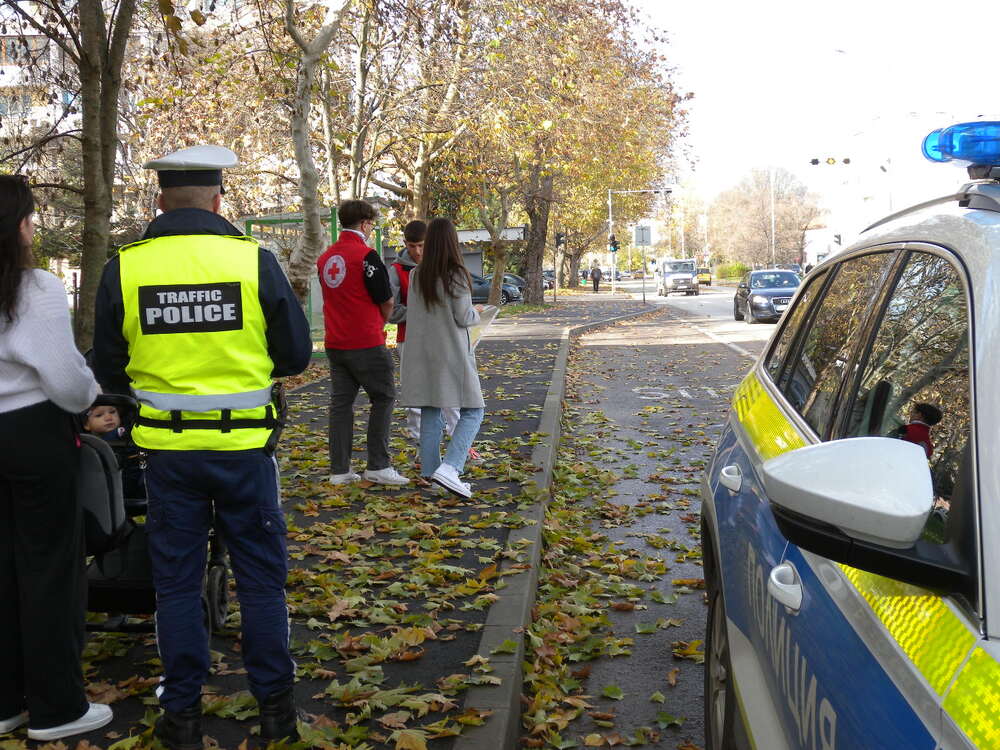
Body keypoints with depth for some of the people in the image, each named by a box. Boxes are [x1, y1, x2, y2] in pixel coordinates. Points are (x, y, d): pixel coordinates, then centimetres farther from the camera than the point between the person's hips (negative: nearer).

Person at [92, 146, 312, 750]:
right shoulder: (255, 260, -10)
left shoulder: (124, 268, -6)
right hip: (244, 443, -1)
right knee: (262, 575, 13)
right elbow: (296, 354, -2)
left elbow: (110, 371, 3)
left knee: (176, 581, 14)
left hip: (167, 446, 1)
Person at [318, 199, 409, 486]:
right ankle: (378, 466, 4)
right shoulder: (366, 255, -13)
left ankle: (339, 470, 10)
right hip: (366, 344, -7)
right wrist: (379, 325, 13)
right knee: (383, 398, 5)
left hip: (334, 343, 7)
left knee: (340, 402, 9)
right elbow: (387, 303, -9)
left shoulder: (325, 257, 9)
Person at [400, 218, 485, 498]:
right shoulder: (456, 275, -11)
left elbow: (413, 312, 7)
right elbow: (464, 317, -10)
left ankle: (430, 471, 14)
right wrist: (476, 314, 11)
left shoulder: (416, 275, 3)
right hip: (452, 352, -5)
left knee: (430, 412, 12)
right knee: (472, 411, 1)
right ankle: (449, 467, -15)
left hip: (422, 353, 5)